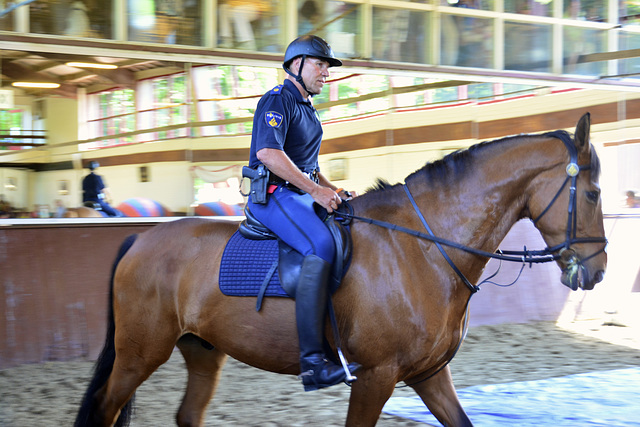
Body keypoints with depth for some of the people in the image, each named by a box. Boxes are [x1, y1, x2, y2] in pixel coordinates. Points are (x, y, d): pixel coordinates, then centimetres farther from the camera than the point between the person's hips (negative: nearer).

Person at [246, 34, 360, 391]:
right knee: (322, 247, -32)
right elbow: (268, 152, -23)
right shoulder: (277, 101, -7)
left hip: (301, 196, 10)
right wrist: (315, 190, -24)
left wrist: (335, 191, 13)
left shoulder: (308, 109, 24)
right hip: (271, 195, -10)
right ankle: (312, 362, -37)